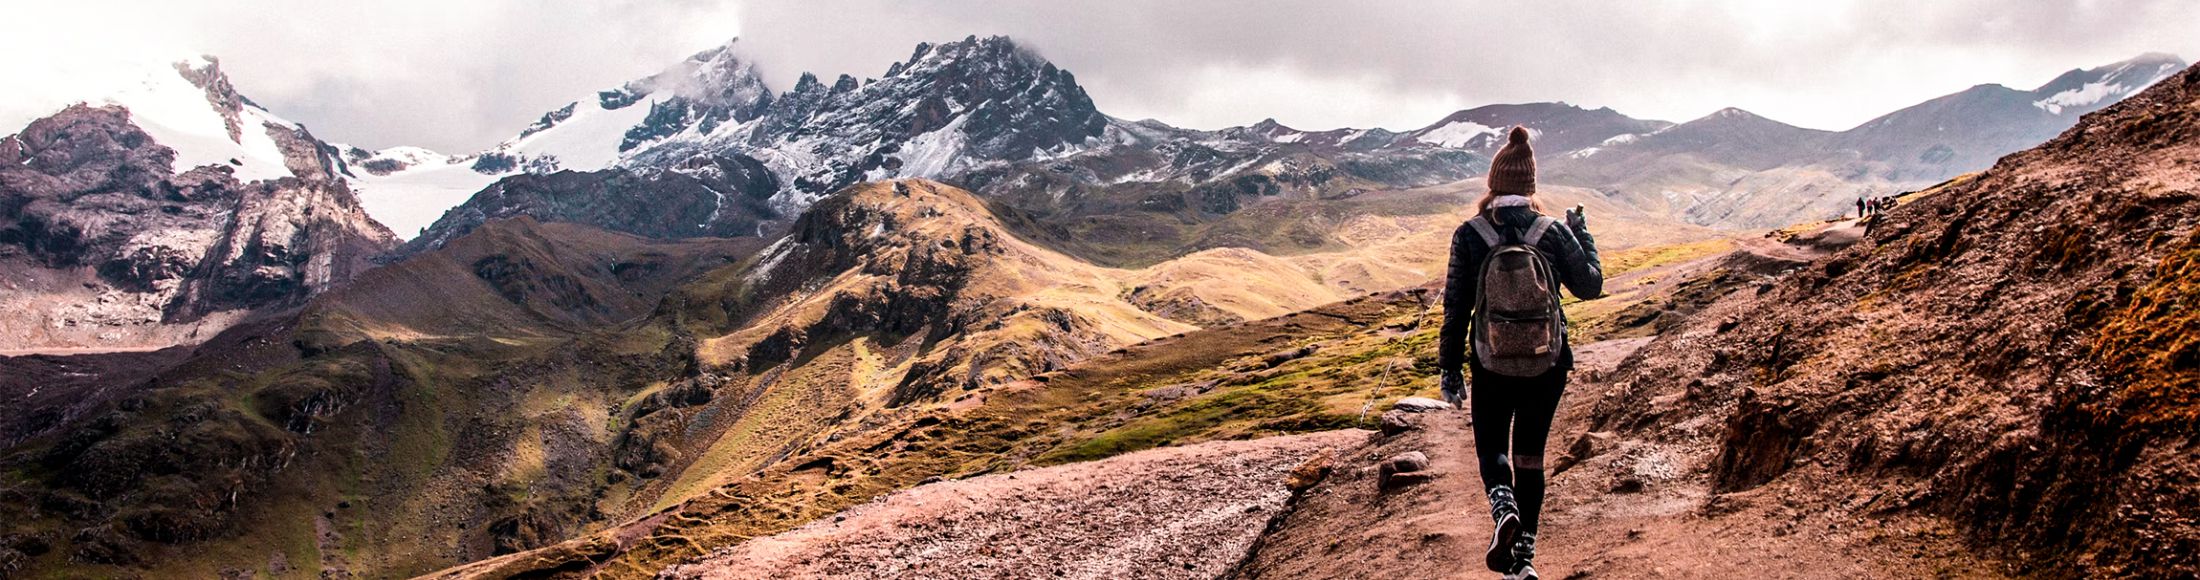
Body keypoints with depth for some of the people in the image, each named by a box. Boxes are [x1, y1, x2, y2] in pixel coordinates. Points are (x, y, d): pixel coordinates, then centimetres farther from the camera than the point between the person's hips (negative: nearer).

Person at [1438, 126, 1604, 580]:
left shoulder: (1469, 235, -9)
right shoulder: (1553, 232, -7)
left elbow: (1455, 307, -6)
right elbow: (1590, 285, 5)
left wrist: (1450, 369, 2)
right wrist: (1582, 234, 18)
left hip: (1491, 367, -1)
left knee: (1490, 445, 18)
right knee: (1529, 454, 15)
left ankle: (1504, 510, -12)